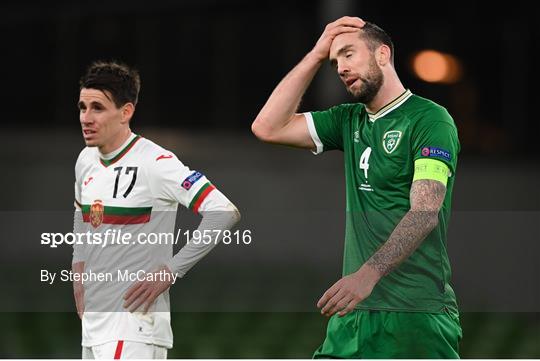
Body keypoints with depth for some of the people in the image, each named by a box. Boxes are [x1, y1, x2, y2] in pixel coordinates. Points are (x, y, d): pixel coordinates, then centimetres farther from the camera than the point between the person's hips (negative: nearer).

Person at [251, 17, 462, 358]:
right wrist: (316, 55, 8)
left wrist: (368, 273, -29)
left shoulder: (430, 119, -6)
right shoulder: (349, 121, 17)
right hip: (355, 312, 6)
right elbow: (268, 127, 11)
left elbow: (425, 212, -17)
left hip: (416, 316, -6)